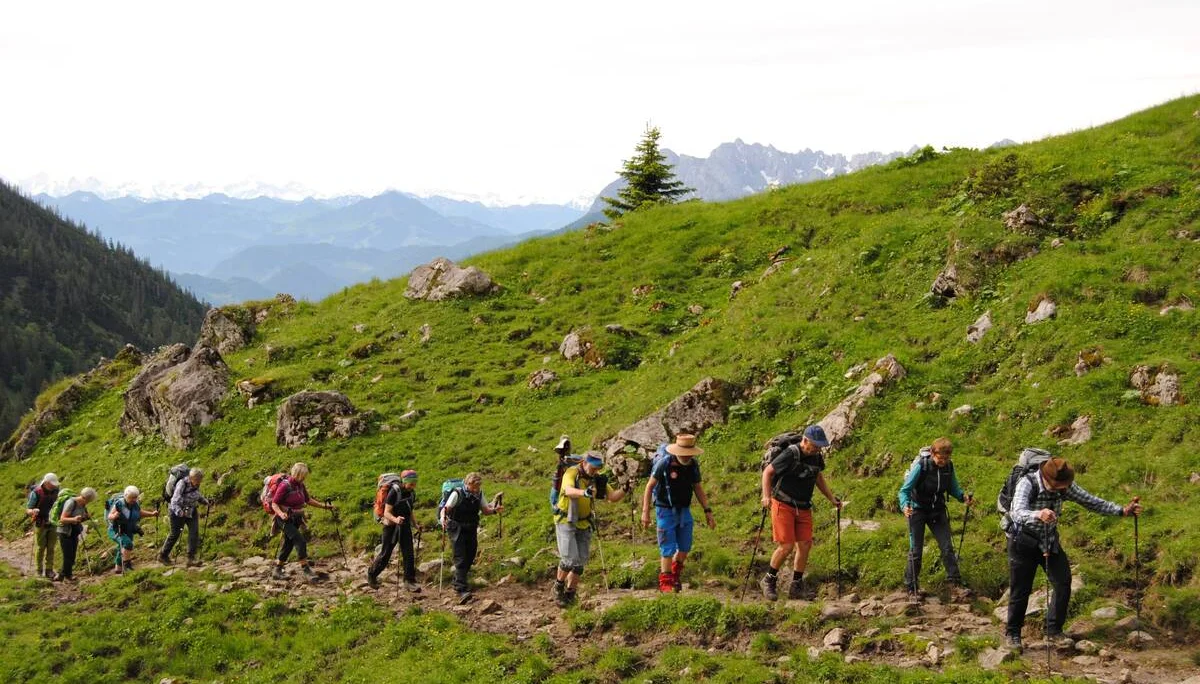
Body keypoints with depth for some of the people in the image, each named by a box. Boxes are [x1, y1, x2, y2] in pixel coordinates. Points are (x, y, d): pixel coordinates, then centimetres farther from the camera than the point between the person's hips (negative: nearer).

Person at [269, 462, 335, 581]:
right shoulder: (285, 486, -19)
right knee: (300, 541, -18)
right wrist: (281, 513, -35)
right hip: (285, 519, -8)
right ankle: (306, 570, -18)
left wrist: (324, 506, 10)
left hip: (296, 519, 8)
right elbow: (274, 504, -18)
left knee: (288, 544, 13)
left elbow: (308, 500, 16)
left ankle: (277, 571, 25)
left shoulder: (300, 485, 4)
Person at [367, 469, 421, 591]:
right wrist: (395, 519, -40)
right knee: (385, 555, 4)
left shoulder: (412, 493, 2)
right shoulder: (394, 492, -18)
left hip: (405, 527, 5)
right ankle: (371, 574, 25)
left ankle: (409, 581, 0)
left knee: (409, 554, -4)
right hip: (391, 527, -5)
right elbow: (387, 512, -22)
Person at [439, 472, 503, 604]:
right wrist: (443, 518, -36)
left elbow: (485, 510, 12)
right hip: (457, 530, -6)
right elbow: (446, 508, -16)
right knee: (461, 559, -15)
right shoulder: (457, 494, -12)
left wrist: (495, 509, -8)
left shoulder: (479, 494, 5)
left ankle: (457, 582, 33)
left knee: (469, 558, 11)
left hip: (471, 530, 6)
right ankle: (462, 590, -25)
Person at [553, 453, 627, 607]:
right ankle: (559, 586, 10)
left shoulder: (597, 479, 0)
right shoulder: (571, 473, -17)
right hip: (566, 522, -5)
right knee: (569, 558, -16)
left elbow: (613, 497, -2)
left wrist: (624, 490, -21)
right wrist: (584, 492, -57)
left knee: (580, 562, 6)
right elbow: (569, 491, -38)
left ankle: (569, 594, 21)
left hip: (584, 525, 5)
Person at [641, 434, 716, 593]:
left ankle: (676, 574, 34)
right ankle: (665, 582, 7)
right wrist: (645, 512, -13)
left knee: (685, 548, 10)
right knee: (668, 548, -5)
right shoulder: (664, 463, -17)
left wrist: (707, 511, 5)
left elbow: (698, 488, 9)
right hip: (665, 511, -5)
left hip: (684, 510, 5)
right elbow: (650, 486, -11)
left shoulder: (693, 464, -2)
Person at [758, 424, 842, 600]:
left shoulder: (816, 457, 4)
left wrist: (831, 498, 18)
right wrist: (766, 496, -23)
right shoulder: (790, 455, -17)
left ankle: (796, 587, 11)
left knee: (805, 545, 0)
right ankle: (768, 581, 7)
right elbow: (767, 472, -12)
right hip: (783, 505, -7)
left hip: (804, 507, 7)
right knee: (786, 545, -12)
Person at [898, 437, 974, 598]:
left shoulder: (948, 467, -10)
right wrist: (905, 505, -40)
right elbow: (905, 489, -22)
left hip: (938, 511, 4)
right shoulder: (921, 466, -23)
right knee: (916, 550, 0)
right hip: (918, 511, -4)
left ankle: (955, 582, 9)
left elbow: (953, 488, 4)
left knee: (947, 547, 0)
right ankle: (912, 588, 12)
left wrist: (964, 497, -16)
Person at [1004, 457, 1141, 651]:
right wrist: (1038, 515, -67)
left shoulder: (1065, 486, -13)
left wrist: (1122, 510, -17)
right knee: (1020, 590, -1)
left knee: (1063, 584, -3)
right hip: (1024, 542, -5)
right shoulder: (1027, 484, -30)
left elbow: (1091, 501, -6)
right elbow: (1018, 513, -45)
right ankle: (1012, 634, 18)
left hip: (1050, 541, 5)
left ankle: (1053, 631, 11)